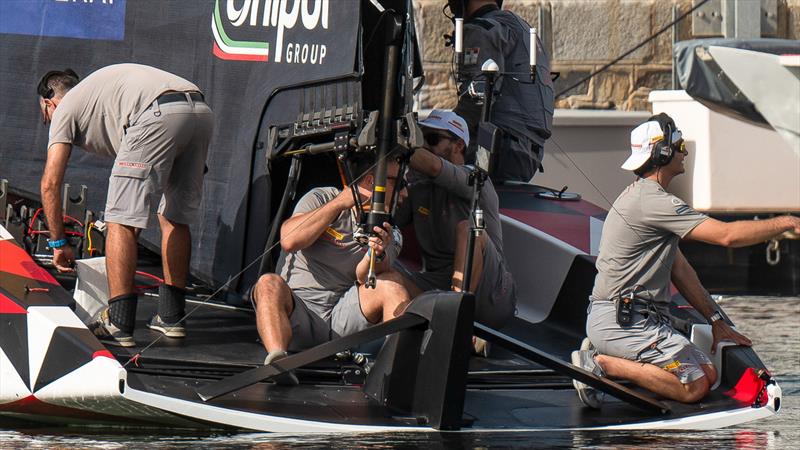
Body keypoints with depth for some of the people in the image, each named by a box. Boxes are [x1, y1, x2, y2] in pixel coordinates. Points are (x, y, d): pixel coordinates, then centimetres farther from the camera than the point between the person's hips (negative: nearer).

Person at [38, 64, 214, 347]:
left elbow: (50, 183, 15)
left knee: (122, 219, -1)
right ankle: (171, 316, 24)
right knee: (175, 217, 20)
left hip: (159, 115, -8)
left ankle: (117, 324, -4)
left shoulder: (64, 109, 21)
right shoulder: (99, 87, 42)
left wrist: (58, 243, 25)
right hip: (202, 111, 8)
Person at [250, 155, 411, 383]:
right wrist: (340, 203, -12)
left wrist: (379, 254, -27)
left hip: (341, 318, 3)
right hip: (297, 312, -3)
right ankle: (277, 359, -57)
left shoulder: (389, 233, 14)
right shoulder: (321, 198, 5)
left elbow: (364, 278, -4)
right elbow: (289, 241, -14)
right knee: (269, 283, -32)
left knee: (391, 283, -18)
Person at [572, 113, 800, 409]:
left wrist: (716, 320, 19)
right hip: (620, 320, -10)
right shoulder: (653, 201, -16)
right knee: (695, 386, -16)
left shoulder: (644, 196, 19)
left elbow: (678, 268, 21)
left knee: (708, 373, 6)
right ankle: (603, 363, -10)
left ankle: (603, 356, 6)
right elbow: (727, 235, -21)